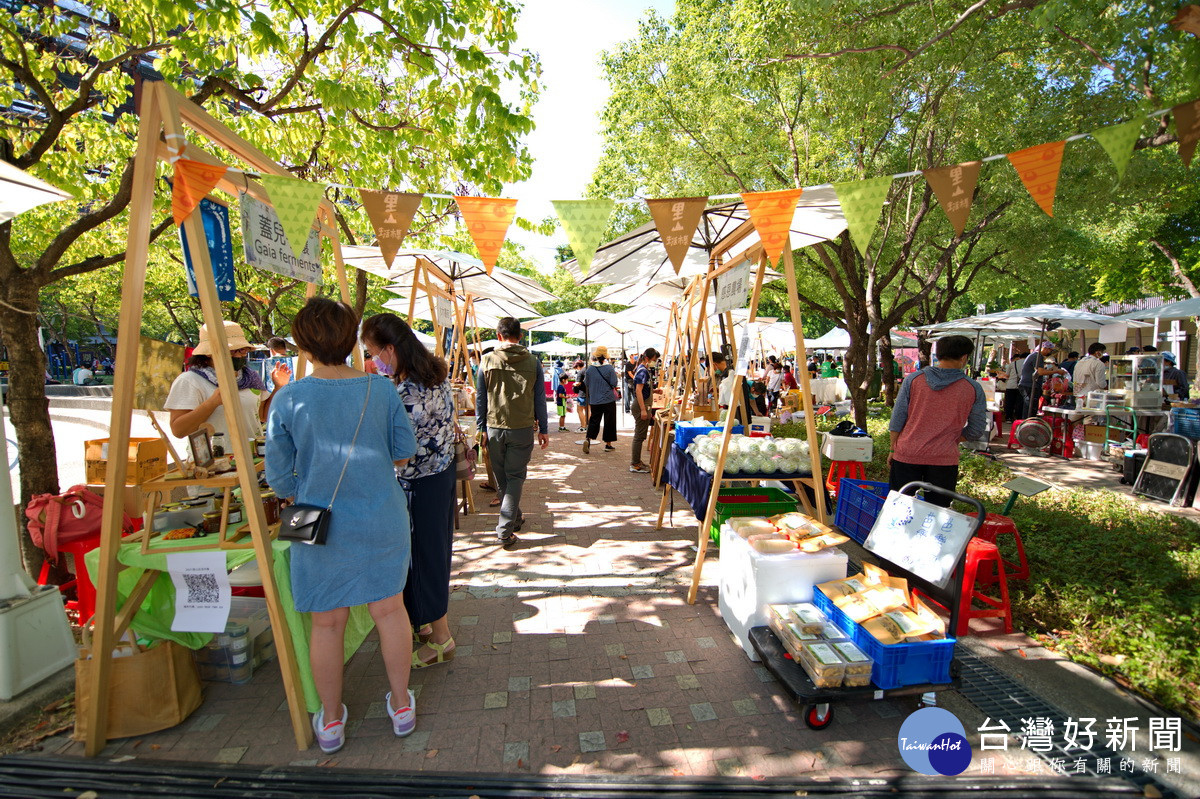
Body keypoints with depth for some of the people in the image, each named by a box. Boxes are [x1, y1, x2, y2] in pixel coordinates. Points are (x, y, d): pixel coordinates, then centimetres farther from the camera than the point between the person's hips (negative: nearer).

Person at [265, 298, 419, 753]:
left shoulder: (288, 399, -11)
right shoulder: (381, 390, -7)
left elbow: (279, 475, -4)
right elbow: (404, 453, 1)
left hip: (320, 525, -1)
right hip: (382, 519, 1)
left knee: (327, 624, 15)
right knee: (389, 610, 16)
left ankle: (330, 721, 33)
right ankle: (401, 707, 32)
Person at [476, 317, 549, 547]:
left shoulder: (487, 361, -1)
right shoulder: (532, 362, -2)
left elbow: (480, 398, 2)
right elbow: (540, 399, 2)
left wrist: (481, 428, 11)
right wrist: (543, 429, 10)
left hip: (494, 428, 1)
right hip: (522, 428, -1)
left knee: (501, 478, 17)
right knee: (515, 477, 4)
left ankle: (514, 518, 34)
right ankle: (505, 531, -2)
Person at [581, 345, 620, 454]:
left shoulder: (589, 369, -2)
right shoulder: (609, 368, -11)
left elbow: (586, 384, 7)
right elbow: (614, 384, -9)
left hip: (594, 401, 3)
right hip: (608, 400, -2)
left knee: (594, 421, 11)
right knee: (609, 421, 9)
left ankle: (587, 439, -10)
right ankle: (608, 444, 15)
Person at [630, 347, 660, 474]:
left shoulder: (644, 370, 14)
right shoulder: (643, 371, -16)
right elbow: (638, 390, -23)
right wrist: (643, 410, -26)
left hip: (644, 406, 10)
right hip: (641, 406, -10)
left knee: (639, 435, 16)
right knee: (639, 436, -5)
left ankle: (636, 462, 24)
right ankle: (635, 465, 1)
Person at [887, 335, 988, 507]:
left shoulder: (913, 379, -3)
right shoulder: (973, 388, -2)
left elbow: (897, 419, -1)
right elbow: (976, 429, 4)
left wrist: (893, 449, 8)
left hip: (907, 455, 0)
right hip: (945, 459, 0)